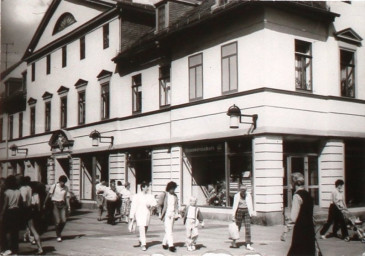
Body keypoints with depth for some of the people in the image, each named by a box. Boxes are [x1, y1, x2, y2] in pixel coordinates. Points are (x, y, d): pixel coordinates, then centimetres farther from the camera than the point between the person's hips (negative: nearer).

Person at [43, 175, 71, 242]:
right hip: (55, 204, -3)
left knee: (63, 221, -6)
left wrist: (68, 207, -4)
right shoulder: (54, 186, -4)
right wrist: (44, 203, -4)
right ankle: (58, 236, 8)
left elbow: (67, 198, 3)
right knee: (58, 221, -6)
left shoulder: (66, 188, 4)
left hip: (62, 205, 3)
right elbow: (48, 195, -2)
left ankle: (59, 232, 21)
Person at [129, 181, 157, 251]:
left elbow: (155, 203, 8)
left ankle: (141, 241, 36)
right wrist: (132, 216, -6)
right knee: (142, 229, -13)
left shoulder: (150, 196, 8)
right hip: (139, 215, -5)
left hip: (147, 214, 5)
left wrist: (150, 205, -14)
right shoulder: (137, 196, -4)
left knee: (145, 229, 13)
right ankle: (143, 244, -12)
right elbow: (133, 206, -4)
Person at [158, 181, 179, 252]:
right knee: (169, 230, -12)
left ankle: (164, 243, 24)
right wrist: (162, 213, -1)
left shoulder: (175, 196, 12)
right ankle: (171, 245, -14)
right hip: (166, 214, -6)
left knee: (169, 230, 10)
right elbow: (160, 204, 0)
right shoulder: (164, 195, -4)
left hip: (172, 214, 6)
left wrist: (176, 215, 10)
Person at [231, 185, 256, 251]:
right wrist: (233, 215, -7)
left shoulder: (248, 195, 1)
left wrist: (251, 213, 2)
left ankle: (248, 245, -4)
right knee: (237, 227, 4)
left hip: (247, 212, 2)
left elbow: (250, 205, 5)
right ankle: (233, 242, 22)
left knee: (248, 228, -4)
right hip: (239, 212, -2)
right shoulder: (237, 196, -4)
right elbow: (235, 206, -4)